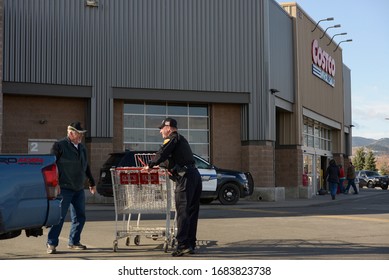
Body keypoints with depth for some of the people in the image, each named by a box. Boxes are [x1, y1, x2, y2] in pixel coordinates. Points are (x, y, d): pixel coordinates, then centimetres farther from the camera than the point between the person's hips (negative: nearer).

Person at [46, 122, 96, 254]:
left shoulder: (82, 148, 16)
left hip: (79, 189, 7)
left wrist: (92, 182, 28)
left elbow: (86, 166, 26)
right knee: (59, 217, -6)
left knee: (80, 217, 9)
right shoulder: (59, 146, -6)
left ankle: (73, 242, 21)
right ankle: (51, 243, 3)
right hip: (64, 189, -7)